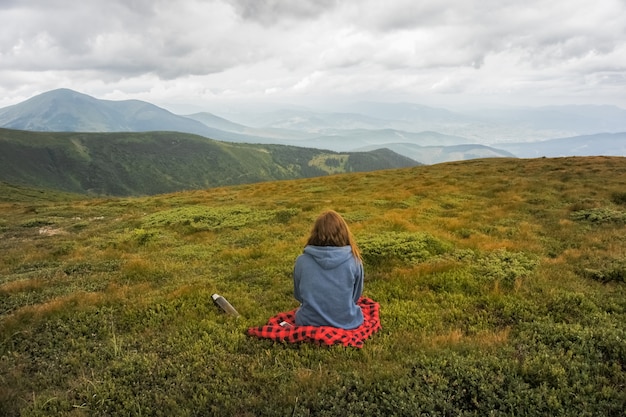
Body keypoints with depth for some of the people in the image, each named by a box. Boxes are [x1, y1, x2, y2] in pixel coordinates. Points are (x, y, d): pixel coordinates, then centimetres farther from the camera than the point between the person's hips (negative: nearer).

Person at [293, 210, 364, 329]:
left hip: (309, 323, 0)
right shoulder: (354, 260, -14)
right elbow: (356, 296, 2)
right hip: (346, 323, 0)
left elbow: (298, 295, 4)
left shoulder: (302, 261, -12)